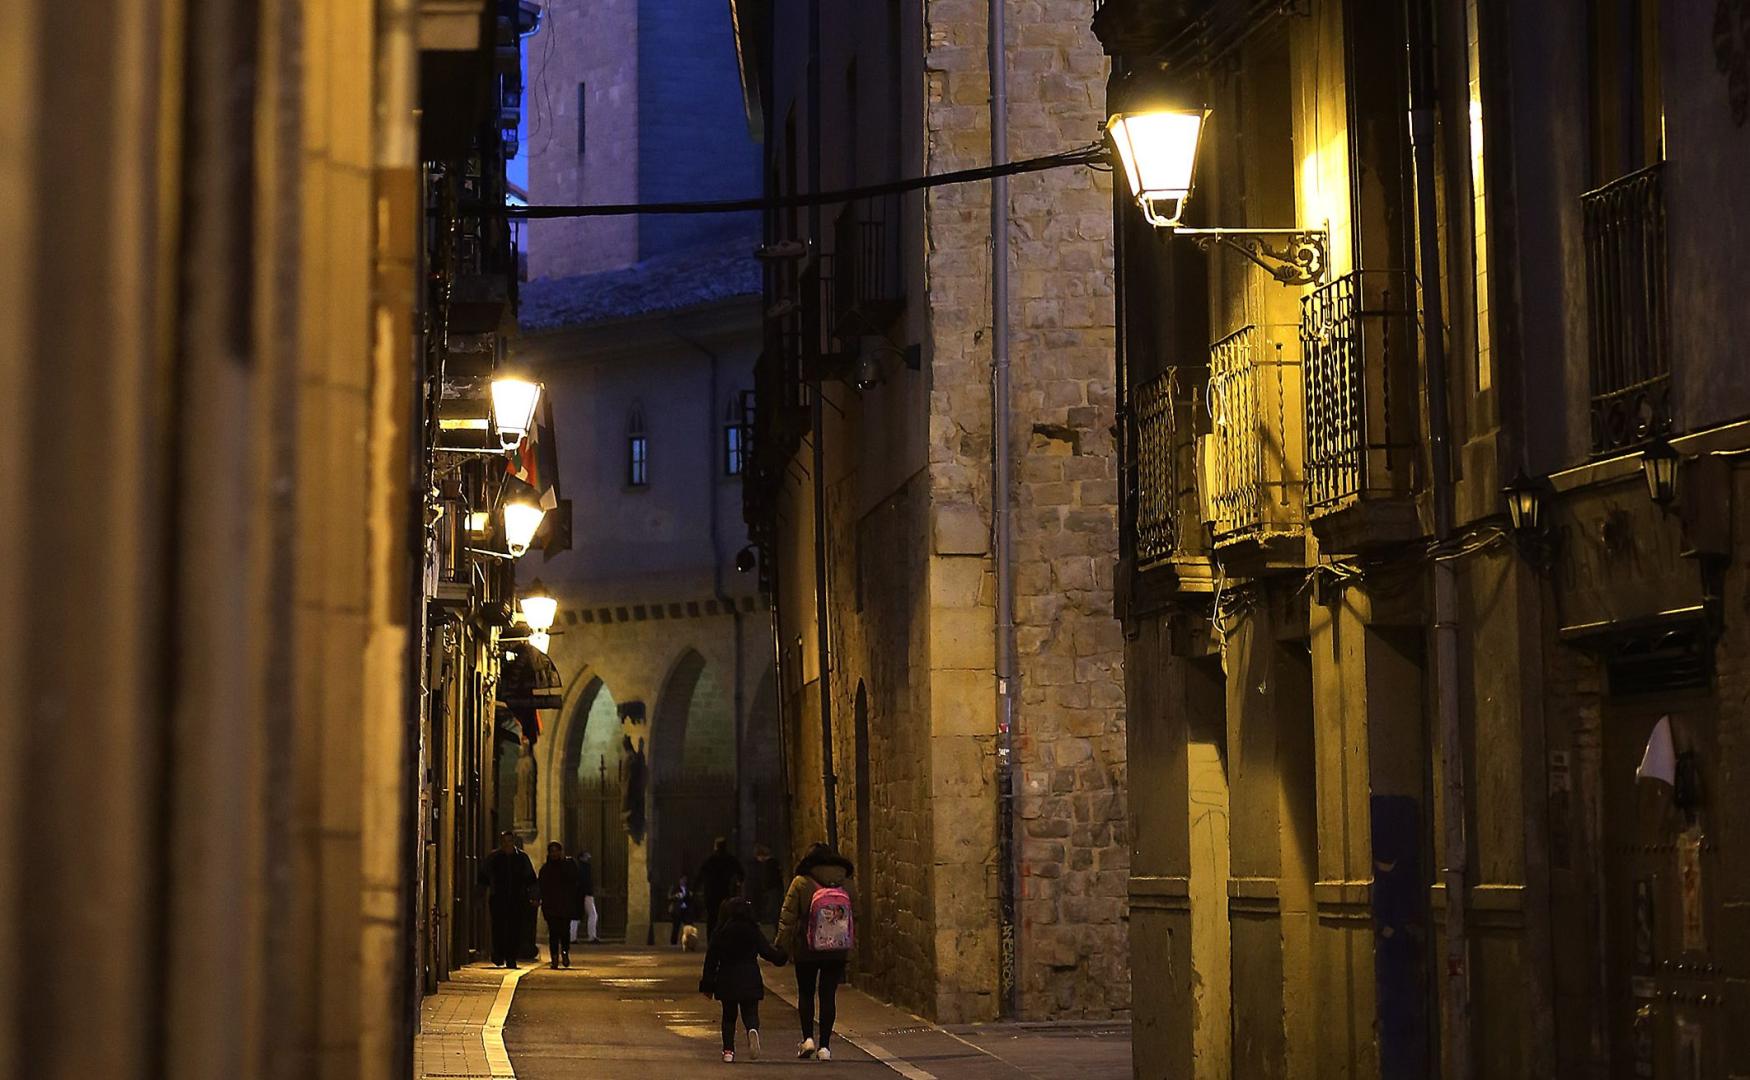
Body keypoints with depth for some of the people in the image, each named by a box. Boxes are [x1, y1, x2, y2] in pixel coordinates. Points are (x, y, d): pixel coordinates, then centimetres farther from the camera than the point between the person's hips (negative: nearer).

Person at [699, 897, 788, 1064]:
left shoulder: (721, 932, -1)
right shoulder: (754, 930, -3)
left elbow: (711, 959, 1)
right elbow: (767, 951, -2)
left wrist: (708, 984, 7)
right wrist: (781, 955, 20)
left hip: (726, 981, 1)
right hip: (750, 980, 0)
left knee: (729, 1016, 13)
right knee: (750, 1013, 5)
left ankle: (728, 1050, 5)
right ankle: (753, 1030, -28)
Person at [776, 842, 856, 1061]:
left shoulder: (801, 883, -8)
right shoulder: (844, 883, 2)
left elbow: (788, 917, -9)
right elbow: (853, 916, 8)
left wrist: (782, 945, -3)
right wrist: (848, 946, 19)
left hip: (806, 951, -2)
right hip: (837, 952, 2)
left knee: (805, 993, 13)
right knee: (829, 995, 6)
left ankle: (808, 1038, 2)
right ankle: (825, 1045, 3)